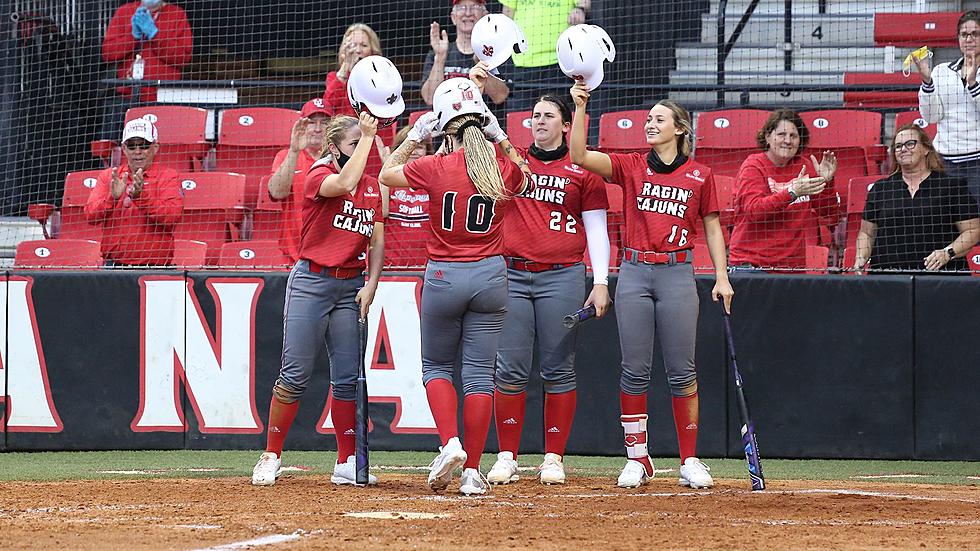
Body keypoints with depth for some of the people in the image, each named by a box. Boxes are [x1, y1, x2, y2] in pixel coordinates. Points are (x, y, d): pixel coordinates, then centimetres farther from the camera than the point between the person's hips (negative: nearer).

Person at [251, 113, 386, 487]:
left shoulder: (372, 186, 12)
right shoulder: (318, 175, -7)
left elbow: (377, 241, 12)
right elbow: (344, 183, -30)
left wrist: (371, 285, -2)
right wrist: (367, 137, -24)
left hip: (351, 286, 5)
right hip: (311, 282, -5)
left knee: (347, 378, 4)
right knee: (295, 375, -6)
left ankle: (346, 464, 8)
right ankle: (271, 457, 3)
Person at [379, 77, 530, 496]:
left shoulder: (436, 167, -12)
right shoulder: (504, 167, -5)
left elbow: (386, 174, 7)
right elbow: (524, 182, 22)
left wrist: (415, 135, 11)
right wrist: (500, 140, 17)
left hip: (443, 274, -2)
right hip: (490, 274, 2)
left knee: (436, 366, 16)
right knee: (479, 373, 6)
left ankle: (450, 443, -7)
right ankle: (472, 472, 4)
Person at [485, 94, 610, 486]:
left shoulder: (583, 171, 7)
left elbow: (597, 230, 5)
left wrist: (601, 283, -3)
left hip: (561, 277, -2)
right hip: (512, 276, 2)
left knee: (558, 370, -1)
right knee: (510, 369, -2)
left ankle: (553, 458, 4)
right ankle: (506, 458, 2)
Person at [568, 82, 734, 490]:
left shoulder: (699, 176, 5)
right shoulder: (631, 167, 6)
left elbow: (712, 228, 10)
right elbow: (580, 156, -6)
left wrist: (722, 277, 2)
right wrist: (580, 108, -14)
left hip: (677, 275, -1)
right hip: (634, 273, 1)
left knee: (681, 371, 0)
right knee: (635, 370, 1)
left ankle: (690, 461, 6)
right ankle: (637, 459, 8)